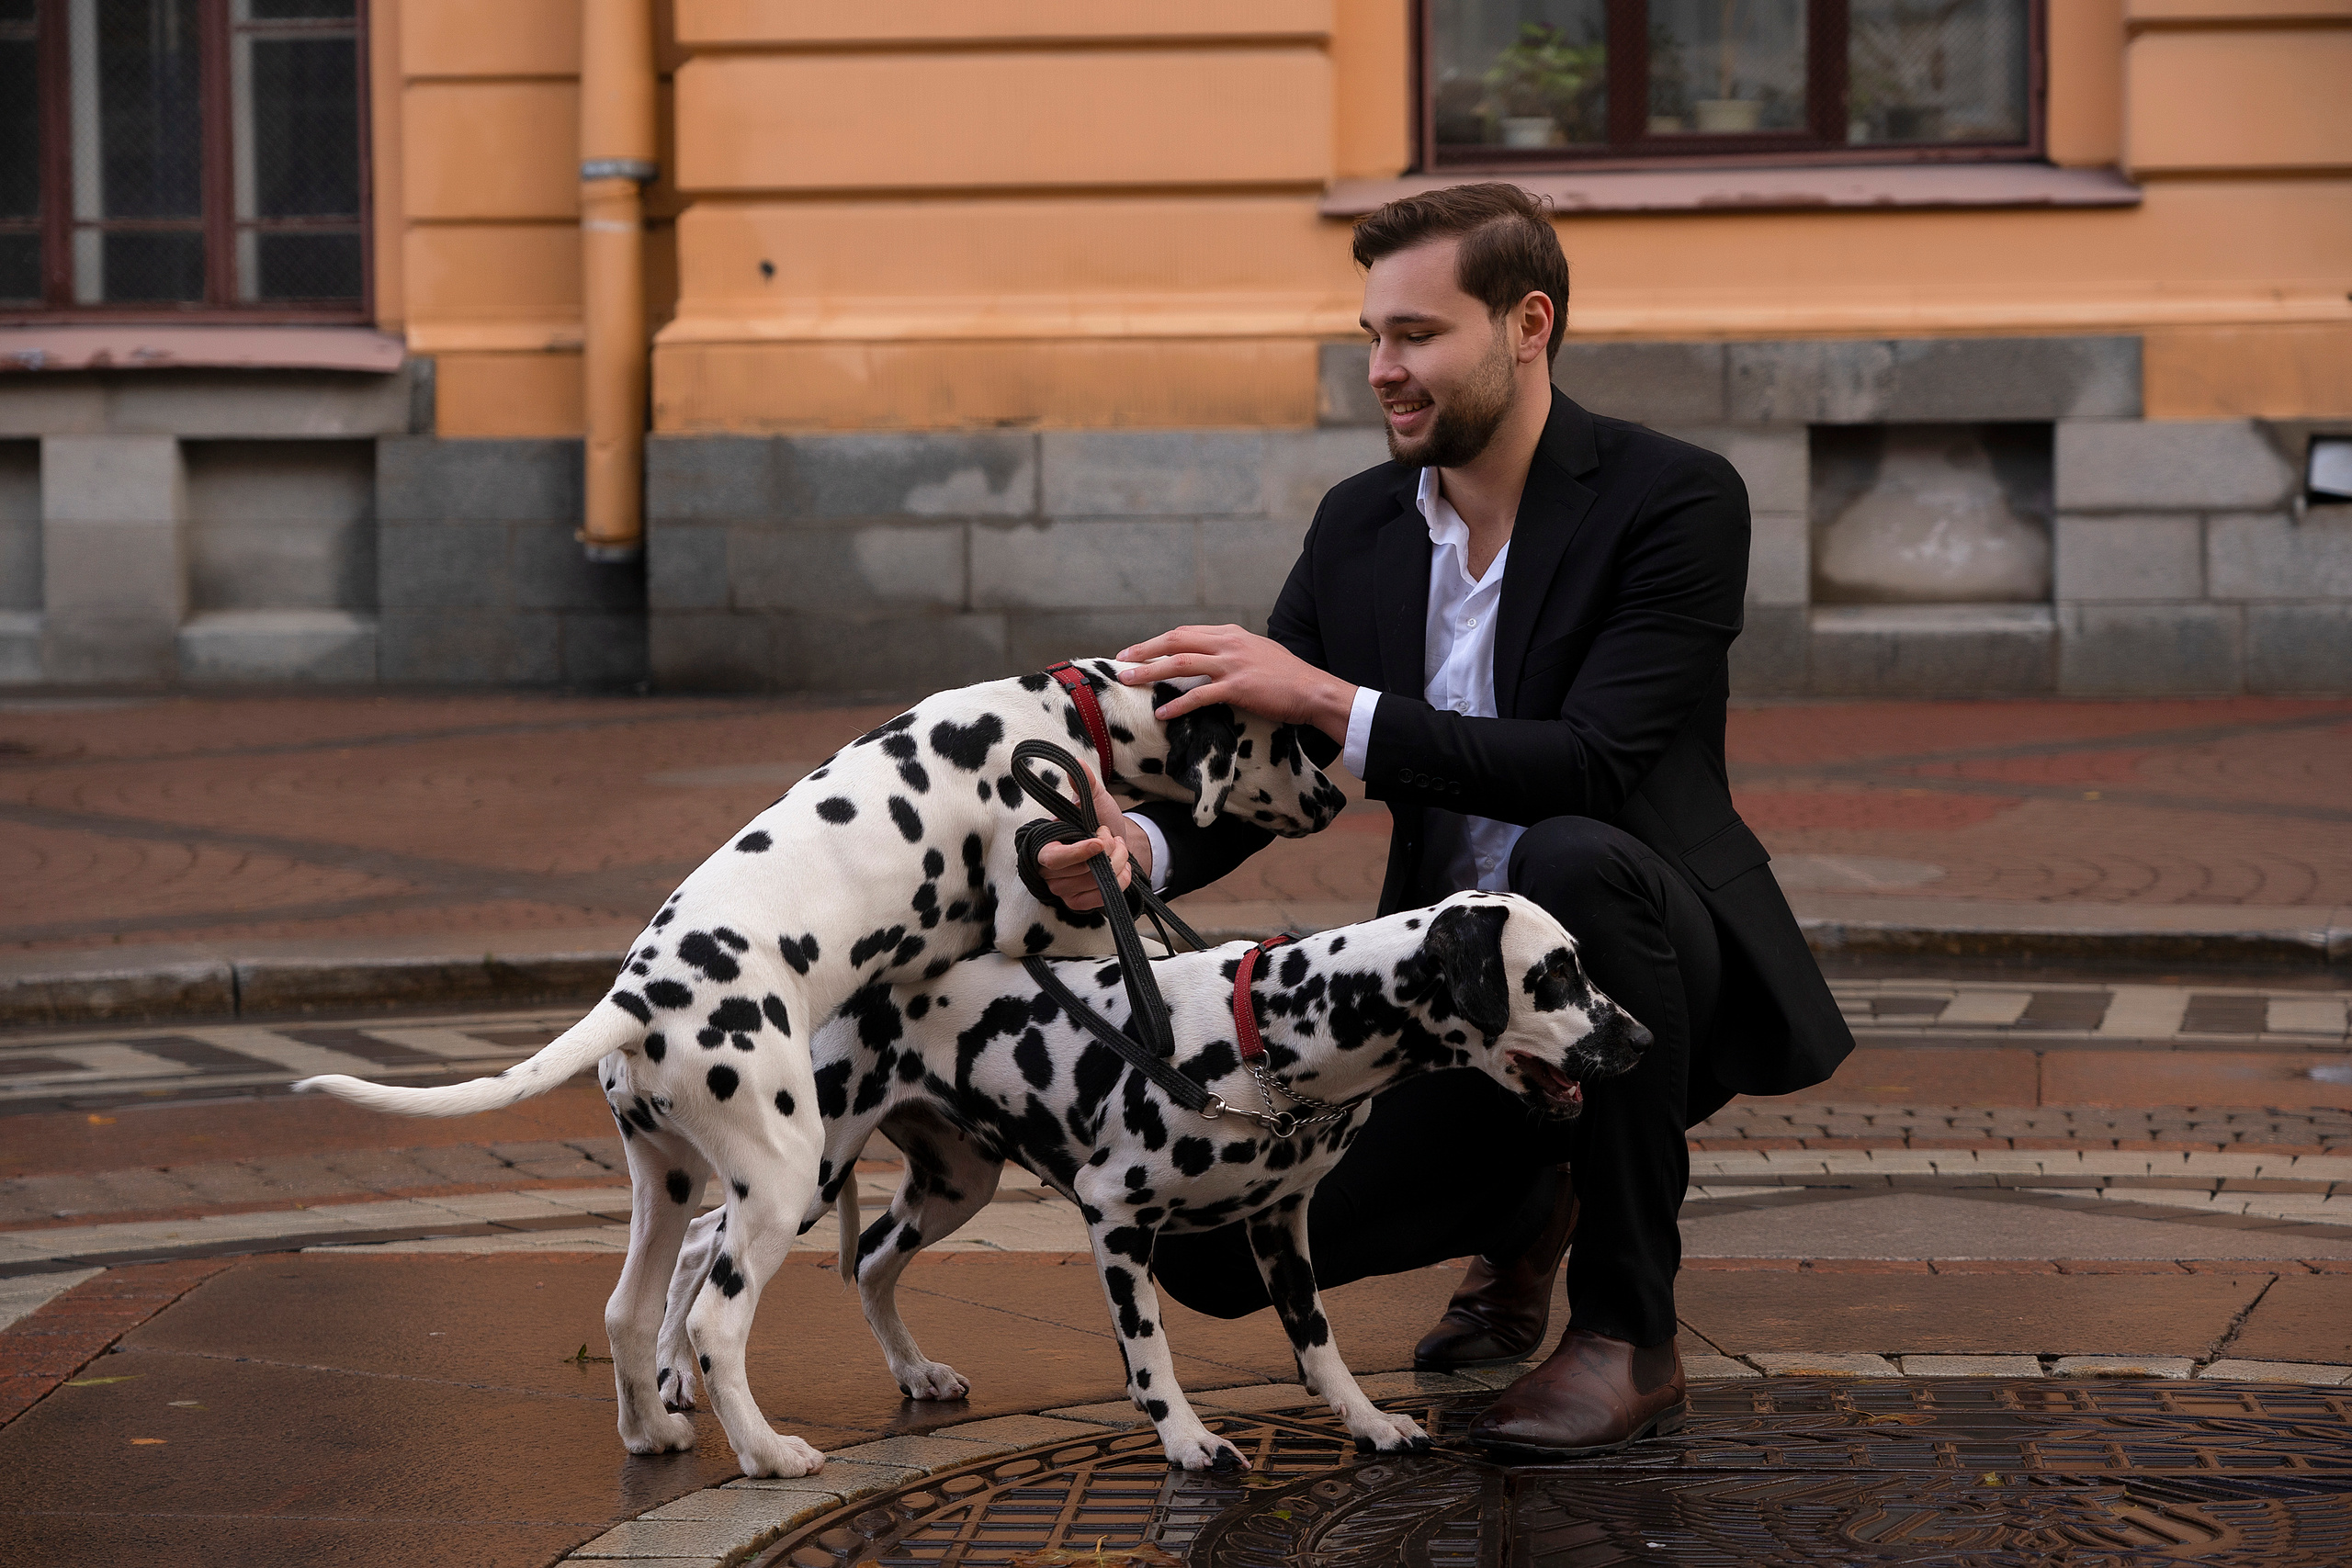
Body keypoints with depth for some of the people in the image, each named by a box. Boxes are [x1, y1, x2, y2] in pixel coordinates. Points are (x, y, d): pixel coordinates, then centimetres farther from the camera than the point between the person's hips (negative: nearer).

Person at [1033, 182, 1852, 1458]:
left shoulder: (1675, 499, -15)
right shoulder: (1359, 524, 4)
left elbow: (1591, 765, -27)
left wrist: (1334, 702, -30)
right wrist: (1144, 844, -21)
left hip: (1661, 975, -5)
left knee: (1572, 857, -39)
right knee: (1210, 1249, -10)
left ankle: (1628, 1333, -22)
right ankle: (1529, 1199, 22)